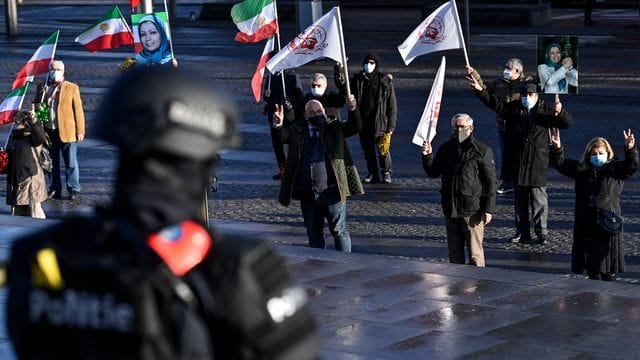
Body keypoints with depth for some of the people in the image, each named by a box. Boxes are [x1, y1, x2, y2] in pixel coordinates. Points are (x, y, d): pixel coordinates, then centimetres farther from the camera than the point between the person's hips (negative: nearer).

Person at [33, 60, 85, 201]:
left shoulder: (72, 88, 0)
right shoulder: (42, 87, 9)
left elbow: (78, 110, -1)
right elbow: (35, 105, 20)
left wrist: (80, 131, -6)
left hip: (67, 131, -3)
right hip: (48, 131, 3)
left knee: (71, 162, 1)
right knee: (52, 162, 10)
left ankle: (73, 190, 7)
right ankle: (55, 189, 19)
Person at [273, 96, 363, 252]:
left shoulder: (334, 128, 2)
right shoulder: (298, 131, 6)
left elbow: (355, 127, -7)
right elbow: (283, 136, -5)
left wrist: (352, 109, -26)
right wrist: (278, 125, -28)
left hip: (332, 191, -3)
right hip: (307, 194, 3)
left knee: (339, 230, 1)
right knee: (313, 232, 15)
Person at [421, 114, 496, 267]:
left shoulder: (482, 151, -5)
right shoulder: (446, 149, 11)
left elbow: (490, 182, -6)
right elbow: (433, 172, 18)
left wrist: (488, 209, -11)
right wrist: (427, 156, -1)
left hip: (472, 211, -5)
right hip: (451, 211, 5)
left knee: (475, 254, -4)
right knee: (454, 254, 12)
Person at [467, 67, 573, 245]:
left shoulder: (545, 111, -1)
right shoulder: (514, 108, 6)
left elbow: (568, 123, -4)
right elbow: (494, 103, 3)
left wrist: (559, 112, -25)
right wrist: (480, 90, -10)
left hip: (538, 163, -3)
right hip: (517, 163, 3)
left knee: (539, 200, -2)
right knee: (520, 200, 10)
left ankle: (541, 232, 7)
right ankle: (522, 233, 18)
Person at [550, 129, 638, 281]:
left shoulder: (615, 169, 0)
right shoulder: (580, 169, 10)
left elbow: (631, 165, -15)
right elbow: (560, 163, 8)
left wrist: (630, 149, -34)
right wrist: (557, 147, -9)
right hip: (585, 221, 3)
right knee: (590, 256, 8)